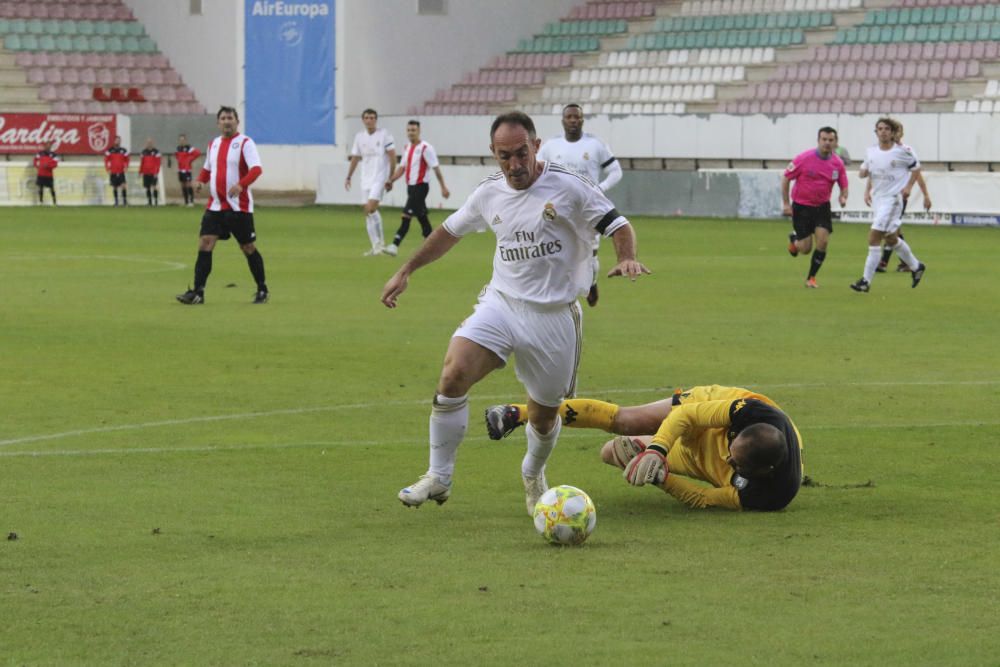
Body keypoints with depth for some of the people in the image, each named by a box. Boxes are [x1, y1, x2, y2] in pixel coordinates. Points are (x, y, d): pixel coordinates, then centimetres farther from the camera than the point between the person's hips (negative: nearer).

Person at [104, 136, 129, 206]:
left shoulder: (123, 151, 5)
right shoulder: (109, 151, 1)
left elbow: (126, 160, 12)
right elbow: (106, 160, 3)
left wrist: (126, 167, -4)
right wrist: (108, 170, -3)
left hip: (121, 172, 0)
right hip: (113, 172, 0)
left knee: (123, 185, -15)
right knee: (114, 187, 5)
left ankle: (125, 200, -9)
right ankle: (116, 201, 15)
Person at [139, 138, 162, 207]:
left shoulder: (156, 152, -4)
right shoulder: (144, 152, 11)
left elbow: (158, 163, -8)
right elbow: (142, 162, 16)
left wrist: (156, 172, -15)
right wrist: (140, 172, 13)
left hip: (153, 173, -5)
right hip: (146, 173, 5)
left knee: (154, 187, -11)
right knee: (147, 187, 7)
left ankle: (156, 201, -7)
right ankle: (149, 201, 15)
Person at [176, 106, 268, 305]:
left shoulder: (244, 143, -8)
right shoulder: (214, 144, 12)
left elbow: (256, 169, -19)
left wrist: (241, 185, -36)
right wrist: (200, 180, 4)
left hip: (239, 207, -5)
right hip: (215, 205, 5)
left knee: (248, 248, 4)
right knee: (204, 244, -6)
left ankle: (262, 290, 18)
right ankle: (198, 292, -8)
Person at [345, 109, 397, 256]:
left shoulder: (384, 134, -5)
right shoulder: (359, 137, 9)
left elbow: (392, 157, -6)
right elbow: (355, 158, 18)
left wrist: (391, 178, -11)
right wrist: (348, 177, 15)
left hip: (380, 177, -6)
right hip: (366, 179, 6)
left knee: (371, 208, -19)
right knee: (368, 212, 3)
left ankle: (380, 241, -6)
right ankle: (376, 246, 8)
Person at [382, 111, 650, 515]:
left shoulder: (567, 186, -9)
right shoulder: (489, 194, 3)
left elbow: (617, 225, -5)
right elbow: (450, 231, 21)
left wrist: (625, 259, -26)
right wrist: (405, 271, 20)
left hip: (554, 315, -2)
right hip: (502, 303, 2)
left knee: (544, 418, 7)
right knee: (454, 372, -23)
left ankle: (533, 475, 43)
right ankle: (438, 477, -11)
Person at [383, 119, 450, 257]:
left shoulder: (425, 148, -11)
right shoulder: (407, 148, 12)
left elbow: (436, 168, -11)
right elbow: (402, 168, 18)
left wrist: (443, 187, -11)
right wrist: (390, 180, 5)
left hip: (421, 185, -8)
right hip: (411, 186, 8)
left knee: (406, 215, -14)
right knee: (421, 216, 13)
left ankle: (395, 246, -17)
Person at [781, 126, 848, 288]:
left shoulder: (838, 163, -5)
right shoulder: (804, 159, -15)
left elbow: (844, 186, 7)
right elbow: (785, 178, -6)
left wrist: (843, 197, -17)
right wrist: (785, 204, -7)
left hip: (822, 207, 3)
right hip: (801, 206, -3)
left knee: (823, 241, -12)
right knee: (805, 248, -3)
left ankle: (811, 278, 6)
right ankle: (793, 239, 36)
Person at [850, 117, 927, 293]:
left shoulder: (902, 151, -11)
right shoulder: (871, 152, 4)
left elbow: (916, 168, 3)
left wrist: (908, 187, -8)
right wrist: (867, 191, 1)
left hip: (893, 198, -7)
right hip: (877, 199, 7)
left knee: (873, 238, -14)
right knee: (891, 239, 19)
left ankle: (866, 281, -10)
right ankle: (916, 266, 41)